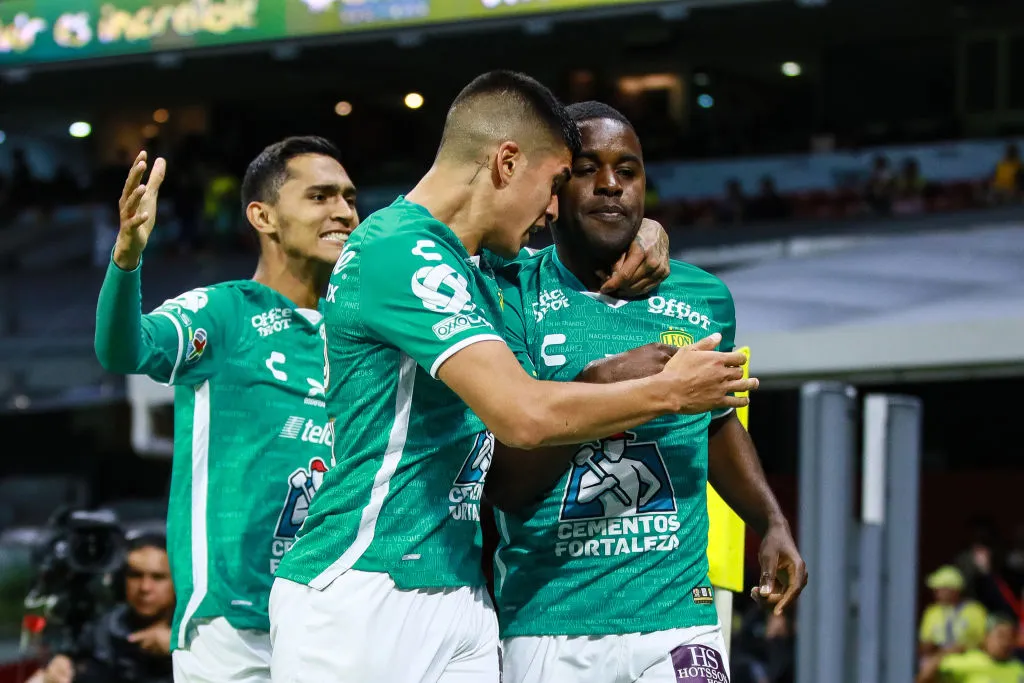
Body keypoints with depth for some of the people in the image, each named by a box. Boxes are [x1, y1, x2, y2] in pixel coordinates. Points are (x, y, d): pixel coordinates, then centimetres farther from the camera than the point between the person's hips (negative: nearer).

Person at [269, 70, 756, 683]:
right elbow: (524, 414, -23)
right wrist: (668, 392, -9)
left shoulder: (468, 266, 15)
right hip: (363, 594, -9)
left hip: (458, 596, 9)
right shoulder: (401, 252, -14)